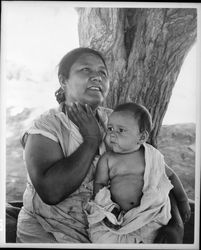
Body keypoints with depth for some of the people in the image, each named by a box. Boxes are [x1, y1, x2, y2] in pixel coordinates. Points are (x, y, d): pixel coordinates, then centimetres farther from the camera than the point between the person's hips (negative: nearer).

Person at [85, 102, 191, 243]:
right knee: (103, 238, -21)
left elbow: (171, 176, 18)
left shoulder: (152, 157, 6)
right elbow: (99, 183, 2)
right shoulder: (107, 159, 4)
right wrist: (106, 208, -14)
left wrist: (183, 201, 15)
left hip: (148, 211, 0)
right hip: (116, 213, 0)